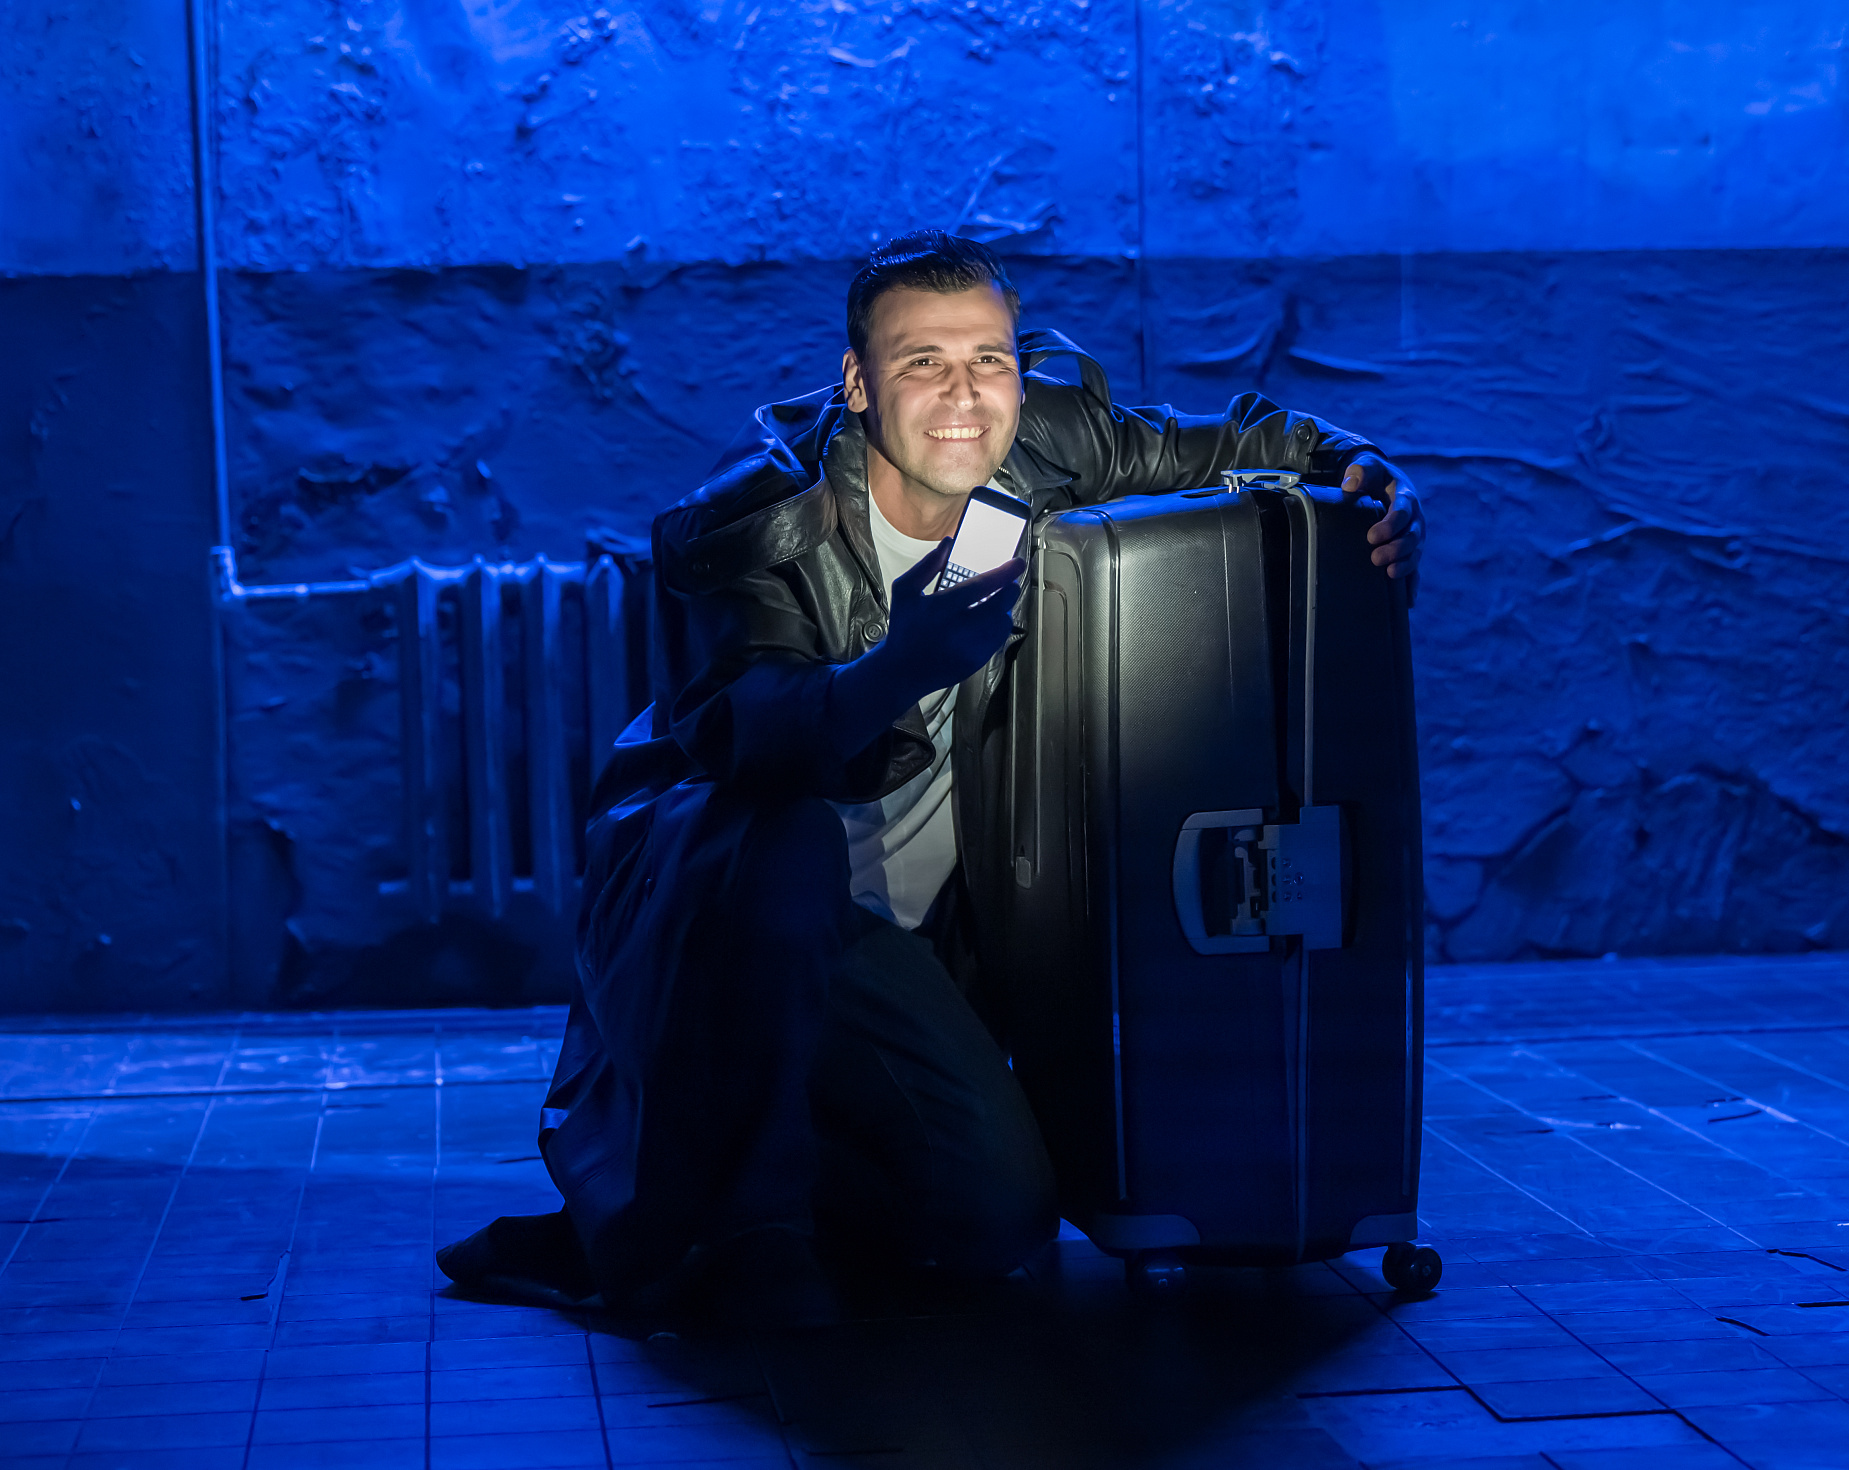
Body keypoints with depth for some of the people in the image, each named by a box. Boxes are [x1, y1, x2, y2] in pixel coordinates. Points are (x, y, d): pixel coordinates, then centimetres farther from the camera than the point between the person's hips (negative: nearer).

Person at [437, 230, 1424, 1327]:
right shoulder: (753, 519, -21)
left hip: (890, 930, 6)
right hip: (696, 882, -5)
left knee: (1004, 1217, -8)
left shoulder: (1043, 447, -7)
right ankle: (722, 1207, -20)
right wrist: (897, 670, -55)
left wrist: (1361, 471, -10)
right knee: (786, 840, -41)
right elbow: (741, 739, -38)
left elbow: (1223, 445, 8)